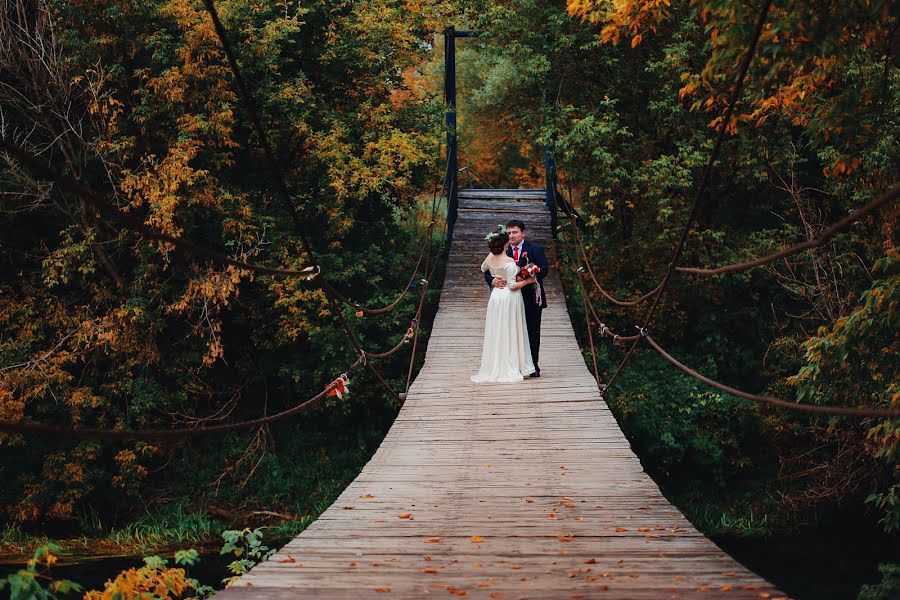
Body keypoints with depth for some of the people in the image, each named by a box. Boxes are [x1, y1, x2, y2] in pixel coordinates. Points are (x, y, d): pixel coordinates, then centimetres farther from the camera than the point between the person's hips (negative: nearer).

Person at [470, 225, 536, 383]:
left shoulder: (490, 257, 0)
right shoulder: (509, 262, -21)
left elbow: (483, 269, 22)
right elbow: (513, 286, -19)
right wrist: (528, 281, -8)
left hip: (496, 297, 6)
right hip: (509, 299, -6)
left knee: (497, 333, 12)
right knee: (510, 334, 1)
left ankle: (494, 368, 15)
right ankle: (510, 369, 5)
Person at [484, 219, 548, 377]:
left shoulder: (535, 249, -1)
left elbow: (544, 269, -13)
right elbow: (487, 272, 2)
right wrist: (492, 280, -22)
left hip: (531, 298, -2)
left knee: (533, 333, 4)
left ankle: (533, 366, 12)